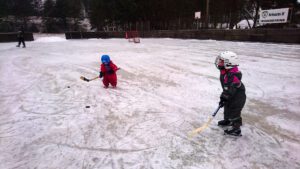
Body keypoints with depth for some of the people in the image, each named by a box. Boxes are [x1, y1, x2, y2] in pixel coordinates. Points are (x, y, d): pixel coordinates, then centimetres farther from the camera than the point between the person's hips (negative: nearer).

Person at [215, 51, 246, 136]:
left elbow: (230, 90, -32)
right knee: (227, 109, 25)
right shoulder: (225, 72, 0)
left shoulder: (233, 75, -32)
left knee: (234, 113, 1)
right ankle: (227, 121, 47)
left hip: (237, 97, -10)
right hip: (230, 97, 10)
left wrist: (224, 98, -27)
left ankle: (236, 129, 16)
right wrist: (223, 96, 15)